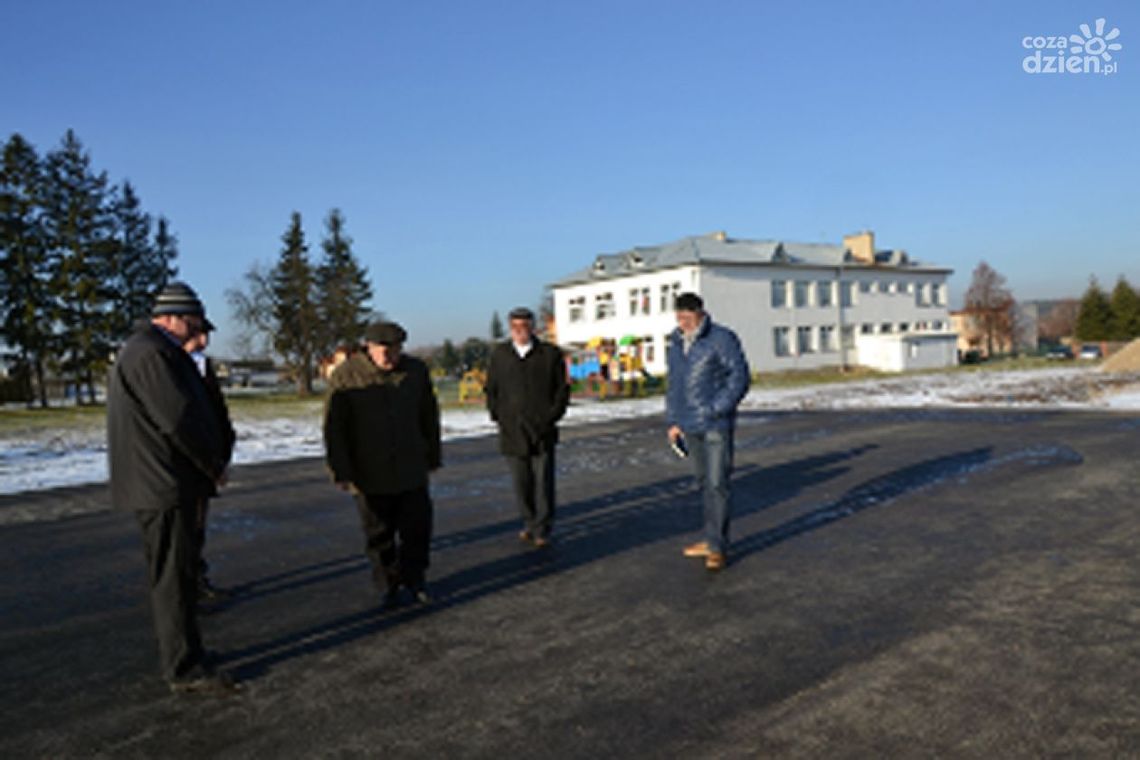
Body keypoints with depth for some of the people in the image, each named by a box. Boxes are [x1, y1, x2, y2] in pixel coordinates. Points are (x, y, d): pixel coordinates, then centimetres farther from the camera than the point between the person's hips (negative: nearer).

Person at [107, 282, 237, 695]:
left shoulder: (156, 351, 18)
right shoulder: (150, 354, -17)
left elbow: (191, 410, 20)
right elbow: (179, 418, -21)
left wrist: (210, 463, 14)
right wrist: (215, 466, -9)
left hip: (167, 483, 11)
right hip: (162, 485, -11)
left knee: (175, 572, 18)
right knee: (174, 574, -5)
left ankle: (177, 654, 30)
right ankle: (185, 668, 3)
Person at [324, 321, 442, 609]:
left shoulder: (416, 371, 1)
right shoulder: (346, 376, -10)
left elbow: (429, 418, 11)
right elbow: (334, 429, -7)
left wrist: (432, 458, 14)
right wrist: (341, 471, -8)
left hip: (411, 472, 2)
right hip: (369, 476, -2)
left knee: (417, 528, 7)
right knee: (379, 535, 9)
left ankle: (414, 578, 26)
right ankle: (388, 585, 26)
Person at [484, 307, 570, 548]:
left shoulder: (550, 354, 2)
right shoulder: (499, 354, 8)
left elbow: (562, 390, 5)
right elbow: (491, 390, 15)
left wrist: (551, 417, -4)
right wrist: (498, 417, 4)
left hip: (542, 431, -2)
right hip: (512, 431, 2)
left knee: (543, 481, -1)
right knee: (521, 482, 6)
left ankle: (542, 528, 10)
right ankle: (529, 522, 22)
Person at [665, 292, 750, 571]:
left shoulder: (722, 339, -7)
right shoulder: (675, 344, 12)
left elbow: (739, 377, -10)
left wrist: (716, 408, -17)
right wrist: (673, 420, 15)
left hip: (716, 425, -6)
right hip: (689, 427, 6)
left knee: (717, 483, -6)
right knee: (704, 483, 13)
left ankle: (718, 546, 1)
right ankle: (711, 540, 22)